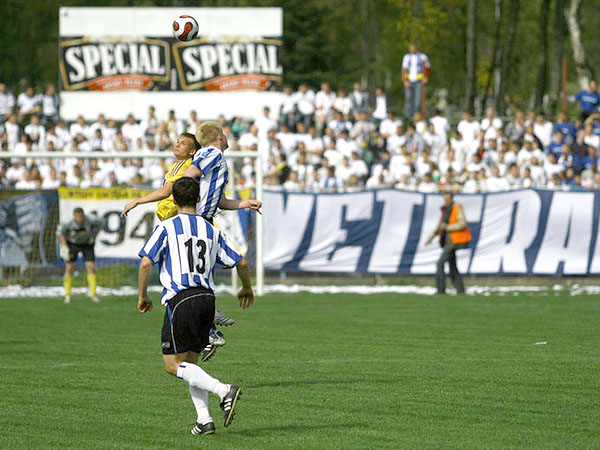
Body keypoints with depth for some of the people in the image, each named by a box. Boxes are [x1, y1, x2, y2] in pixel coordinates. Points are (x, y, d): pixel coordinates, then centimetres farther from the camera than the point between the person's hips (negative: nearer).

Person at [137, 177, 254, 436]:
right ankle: (204, 419, 1)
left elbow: (146, 263, -8)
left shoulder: (166, 228, 0)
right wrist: (247, 289, 34)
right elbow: (239, 262, 15)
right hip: (207, 297, 6)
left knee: (173, 364, -4)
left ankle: (223, 390, -23)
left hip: (180, 299, -6)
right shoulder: (211, 231, 13)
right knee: (190, 361, 15)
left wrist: (142, 296, 6)